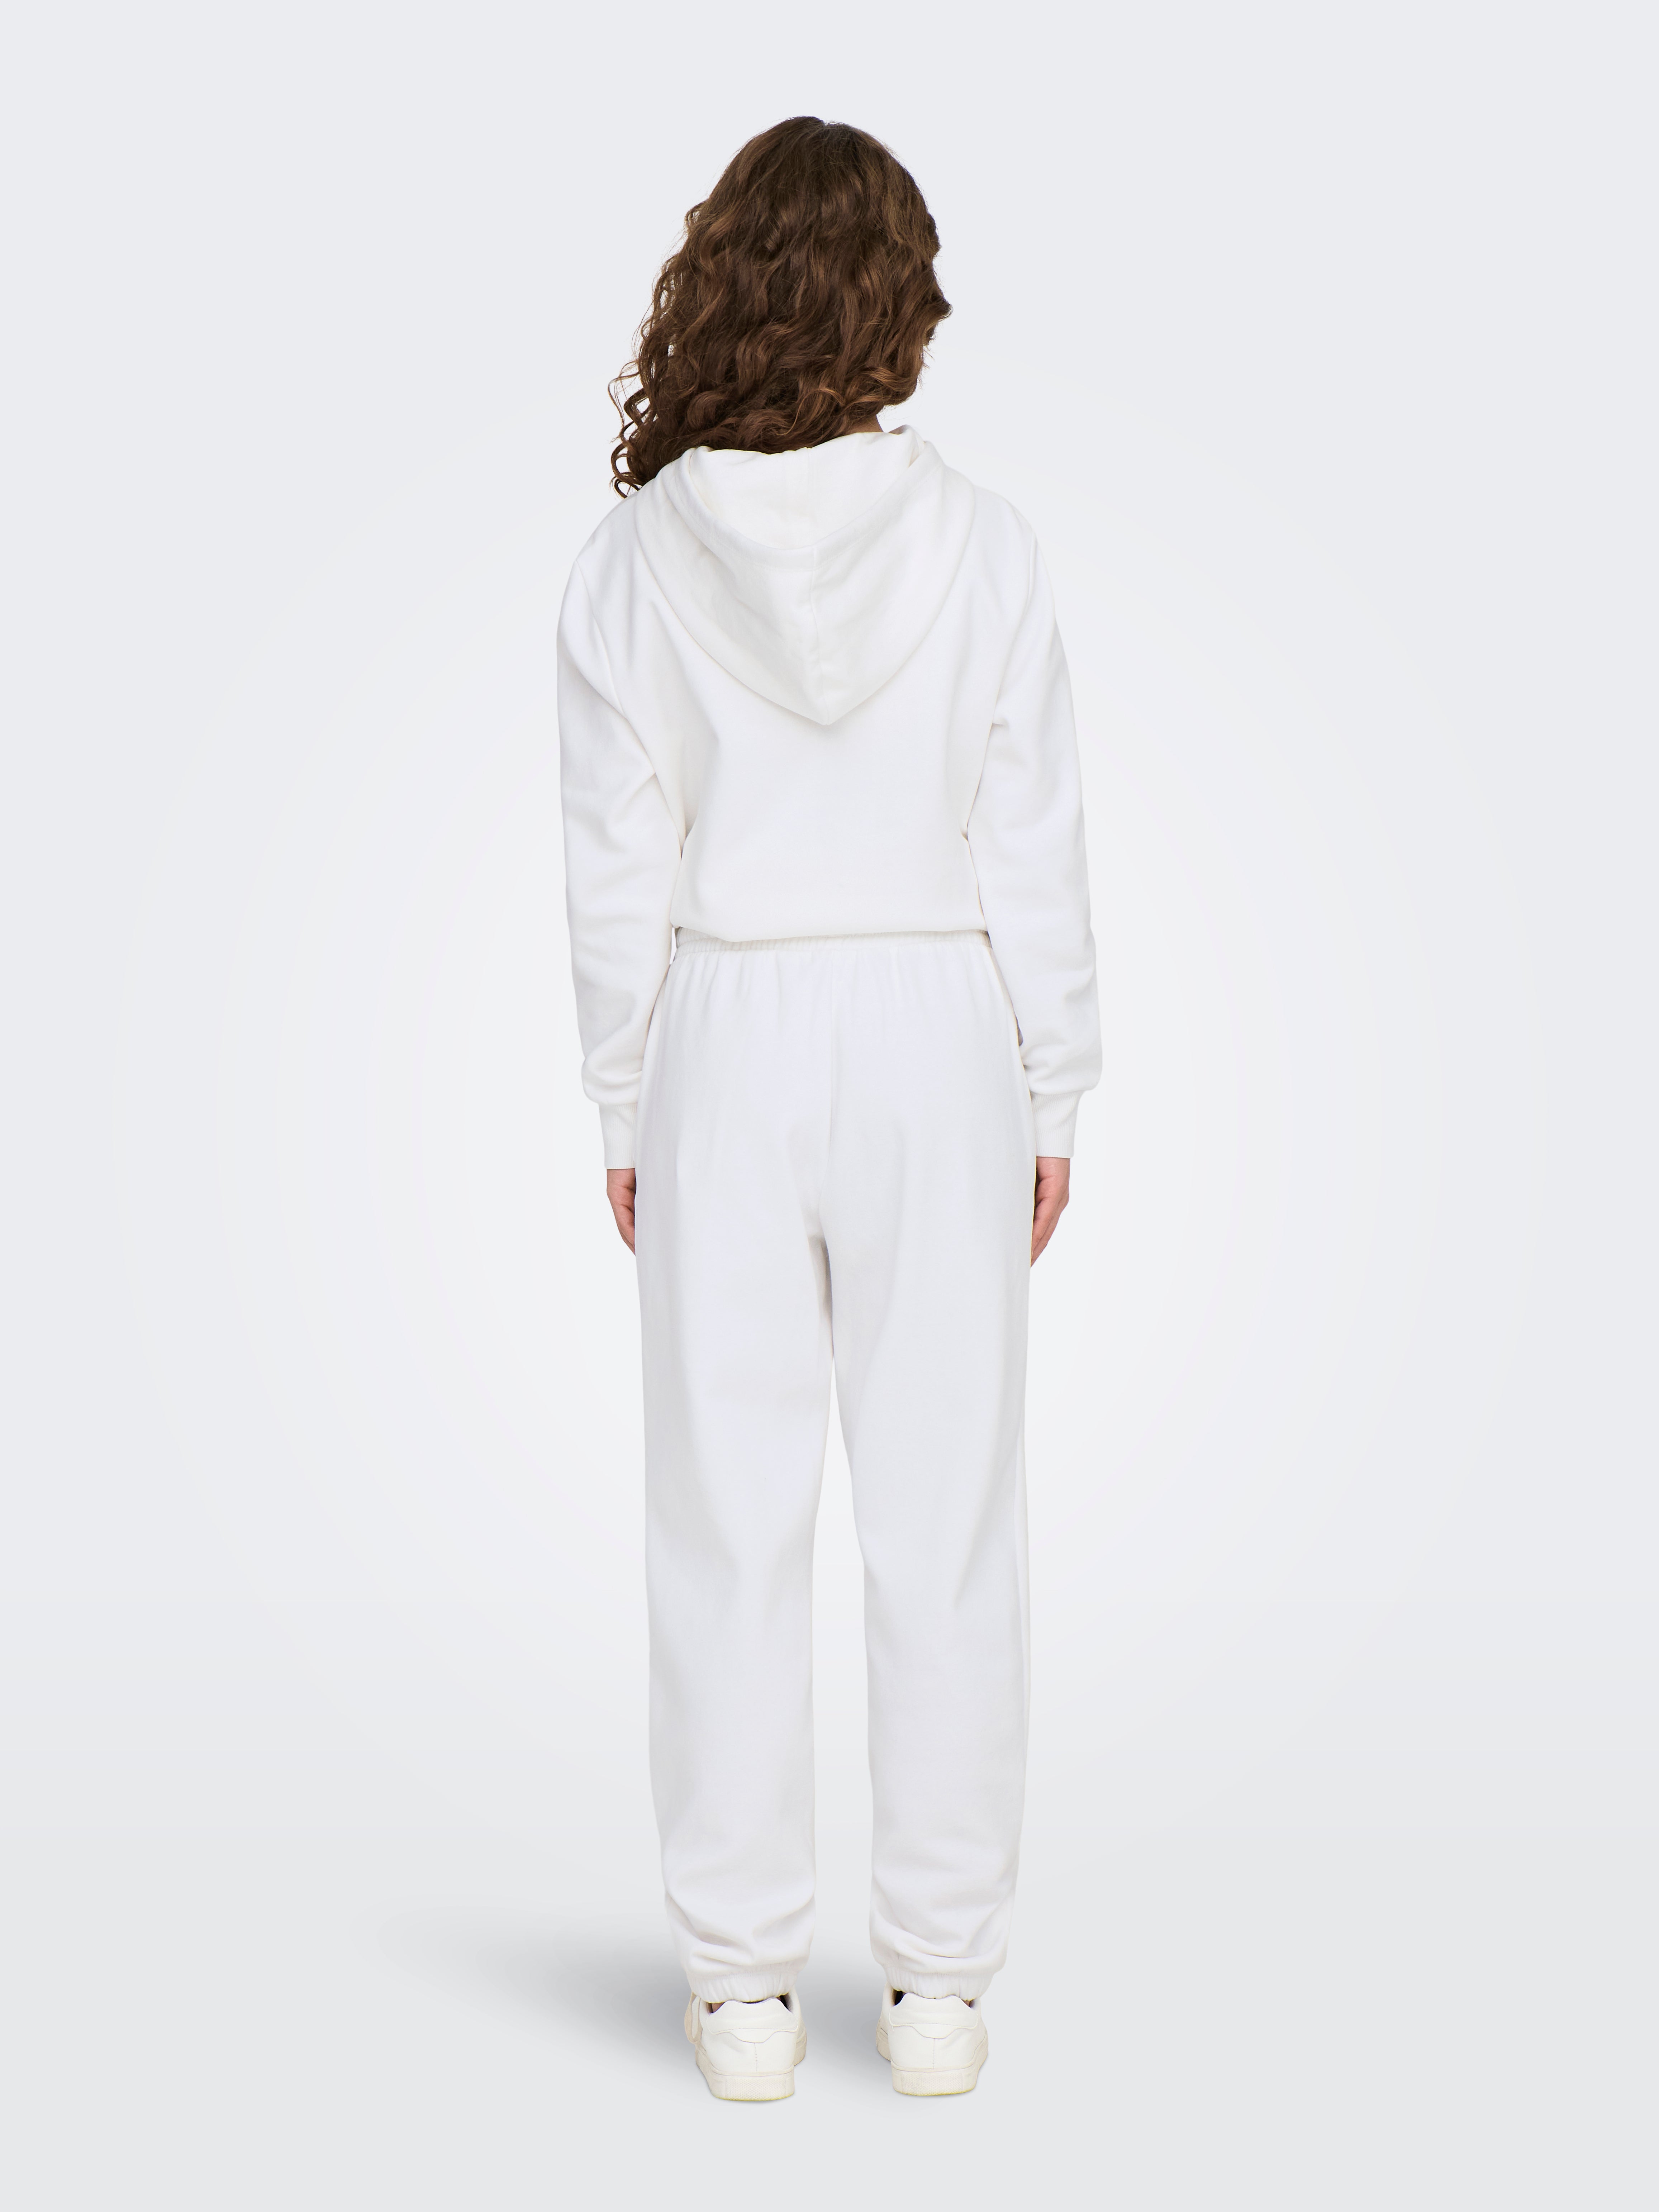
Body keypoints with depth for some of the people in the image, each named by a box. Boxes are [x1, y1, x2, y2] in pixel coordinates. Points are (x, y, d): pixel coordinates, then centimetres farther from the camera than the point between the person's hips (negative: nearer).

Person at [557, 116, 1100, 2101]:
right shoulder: (979, 549, -6)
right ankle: (937, 1987, 17)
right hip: (936, 1040, 0)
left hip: (727, 1044, 1)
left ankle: (741, 1988, 17)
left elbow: (617, 874, -2)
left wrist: (625, 1113, 7)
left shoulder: (632, 561, -5)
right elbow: (1032, 851, -3)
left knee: (729, 1526, 8)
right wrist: (1049, 1100, 6)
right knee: (944, 1521, 7)